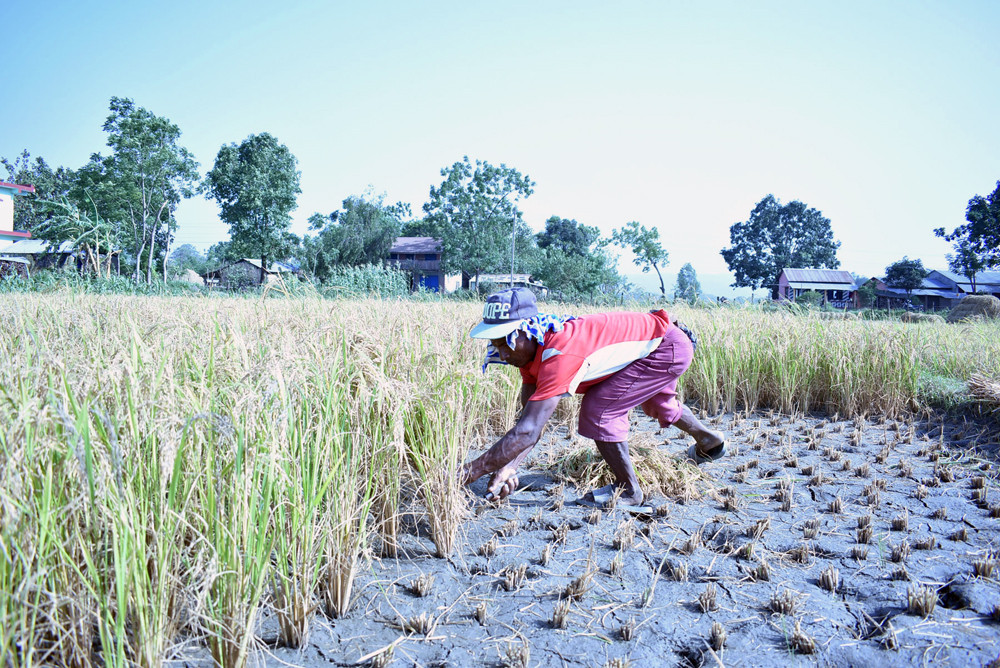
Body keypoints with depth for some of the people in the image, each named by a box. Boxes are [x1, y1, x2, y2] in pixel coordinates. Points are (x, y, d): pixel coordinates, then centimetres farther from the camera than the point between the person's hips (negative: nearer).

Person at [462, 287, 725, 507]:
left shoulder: (559, 354, -39)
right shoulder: (530, 350, -11)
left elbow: (527, 433, -43)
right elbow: (527, 424, -11)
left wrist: (471, 471, -41)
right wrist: (509, 466, -26)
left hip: (669, 347, -10)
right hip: (656, 341, 10)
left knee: (598, 409, -20)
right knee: (657, 405, 35)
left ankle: (628, 489, 3)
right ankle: (710, 441, 65)